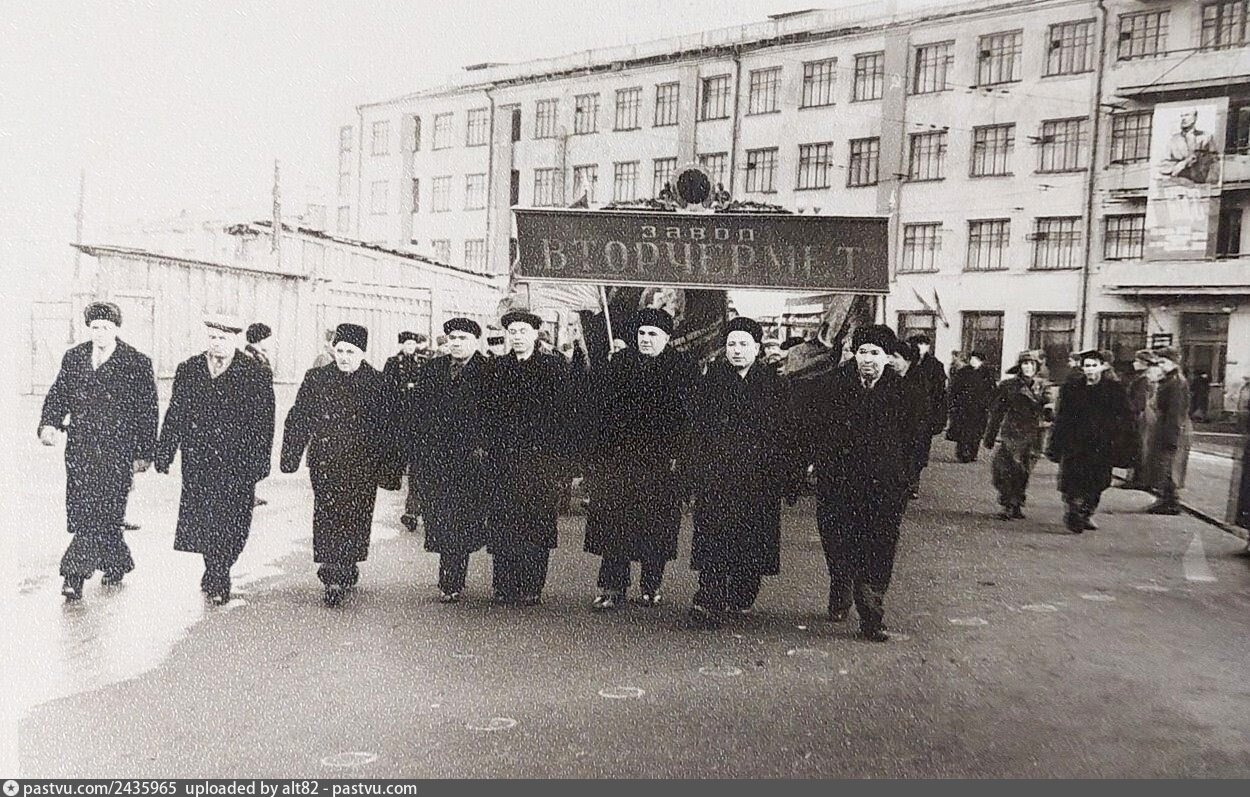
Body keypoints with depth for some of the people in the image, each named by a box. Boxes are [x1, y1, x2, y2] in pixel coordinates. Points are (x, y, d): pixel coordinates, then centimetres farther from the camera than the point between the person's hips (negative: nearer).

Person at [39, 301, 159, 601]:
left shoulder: (136, 363, -3)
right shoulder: (73, 358, 11)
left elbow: (148, 411, -1)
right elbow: (58, 394, 15)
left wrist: (144, 453, -2)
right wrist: (49, 423, -5)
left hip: (116, 449, -5)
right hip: (80, 447, 5)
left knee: (99, 511, -9)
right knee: (82, 510, 8)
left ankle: (75, 574, -4)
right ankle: (117, 564, 24)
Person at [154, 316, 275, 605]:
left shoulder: (256, 374, -1)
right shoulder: (188, 370, 9)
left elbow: (264, 422, -2)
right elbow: (175, 416, 11)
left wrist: (259, 462, -7)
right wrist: (164, 454, 6)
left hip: (236, 463, -3)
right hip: (198, 461, 3)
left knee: (229, 523, -2)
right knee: (202, 521, 6)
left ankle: (216, 579, 14)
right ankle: (217, 578, 24)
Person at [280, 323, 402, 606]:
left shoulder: (376, 383, 2)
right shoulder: (316, 379, 6)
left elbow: (386, 429, 4)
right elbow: (297, 420, 10)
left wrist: (388, 470, 1)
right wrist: (290, 457, 5)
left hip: (362, 466, -1)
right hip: (325, 463, 1)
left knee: (356, 517, 1)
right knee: (327, 515, -4)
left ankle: (345, 570, 16)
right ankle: (333, 577, 1)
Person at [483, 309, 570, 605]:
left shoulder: (554, 366, 4)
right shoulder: (499, 367, 12)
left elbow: (561, 410, 1)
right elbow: (491, 411, 11)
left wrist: (558, 449, -5)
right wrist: (489, 446, 2)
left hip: (541, 457, -2)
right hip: (504, 456, 2)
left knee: (537, 523, 0)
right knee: (503, 522, 2)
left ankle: (532, 588, 9)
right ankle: (505, 587, 11)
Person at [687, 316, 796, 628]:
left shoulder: (773, 383, 6)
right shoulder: (712, 377, 6)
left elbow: (785, 434, 7)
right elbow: (700, 425, 5)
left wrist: (789, 480, 4)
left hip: (759, 475, 1)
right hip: (717, 471, -1)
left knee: (752, 536, 8)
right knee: (714, 535, -9)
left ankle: (743, 596, 28)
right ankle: (710, 602, -7)